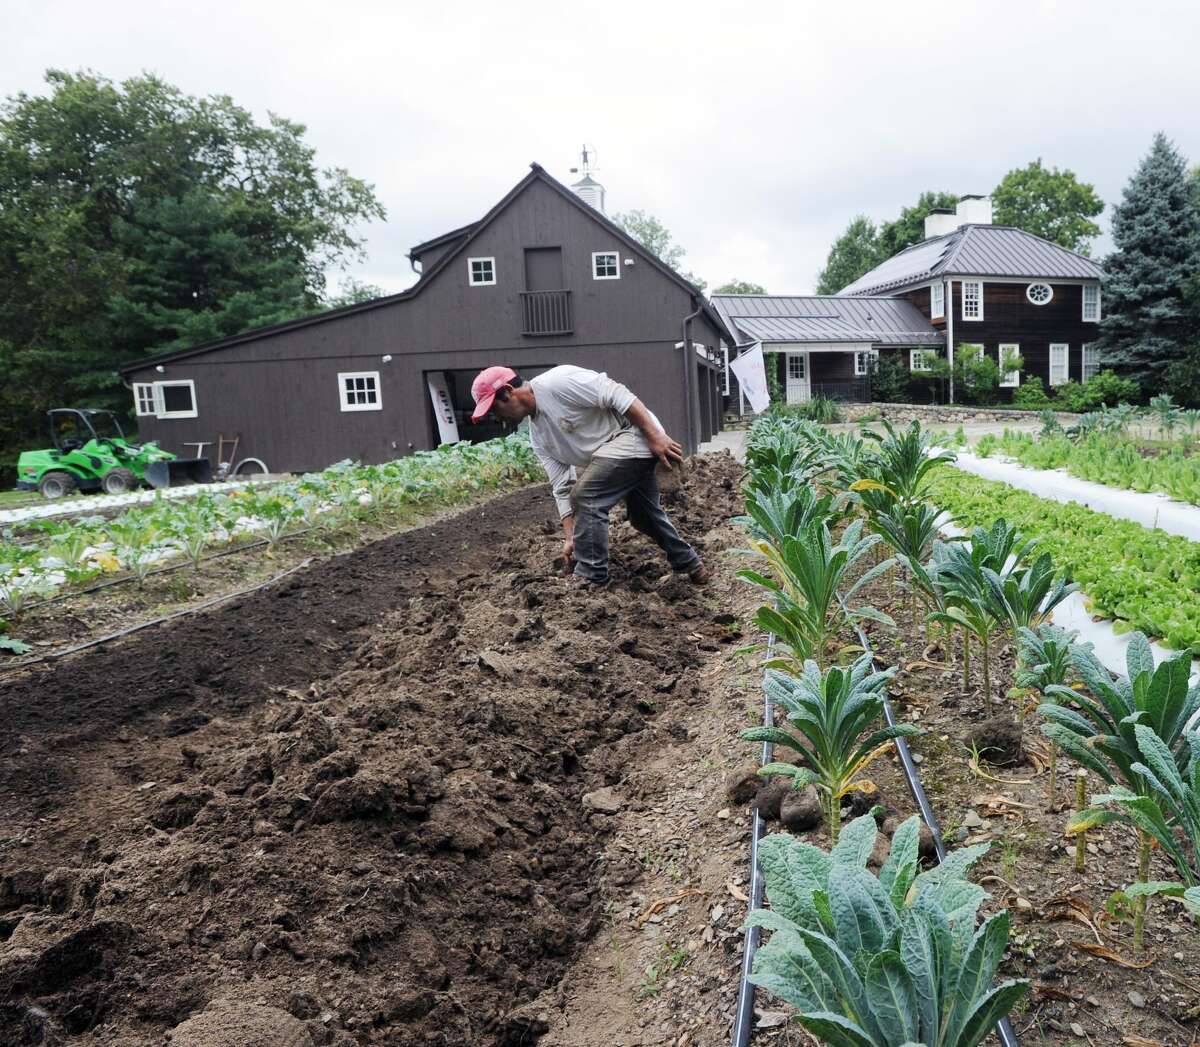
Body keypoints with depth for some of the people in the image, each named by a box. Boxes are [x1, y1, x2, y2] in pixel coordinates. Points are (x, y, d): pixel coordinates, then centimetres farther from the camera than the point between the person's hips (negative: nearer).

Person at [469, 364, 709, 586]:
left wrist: (655, 436, -26)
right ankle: (691, 566, 44)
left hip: (637, 434, -11)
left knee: (586, 497, -18)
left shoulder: (557, 381, -20)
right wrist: (570, 537, 1)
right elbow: (563, 488, 7)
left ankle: (591, 579, -6)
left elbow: (617, 395, -24)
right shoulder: (538, 436, 8)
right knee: (644, 514, 24)